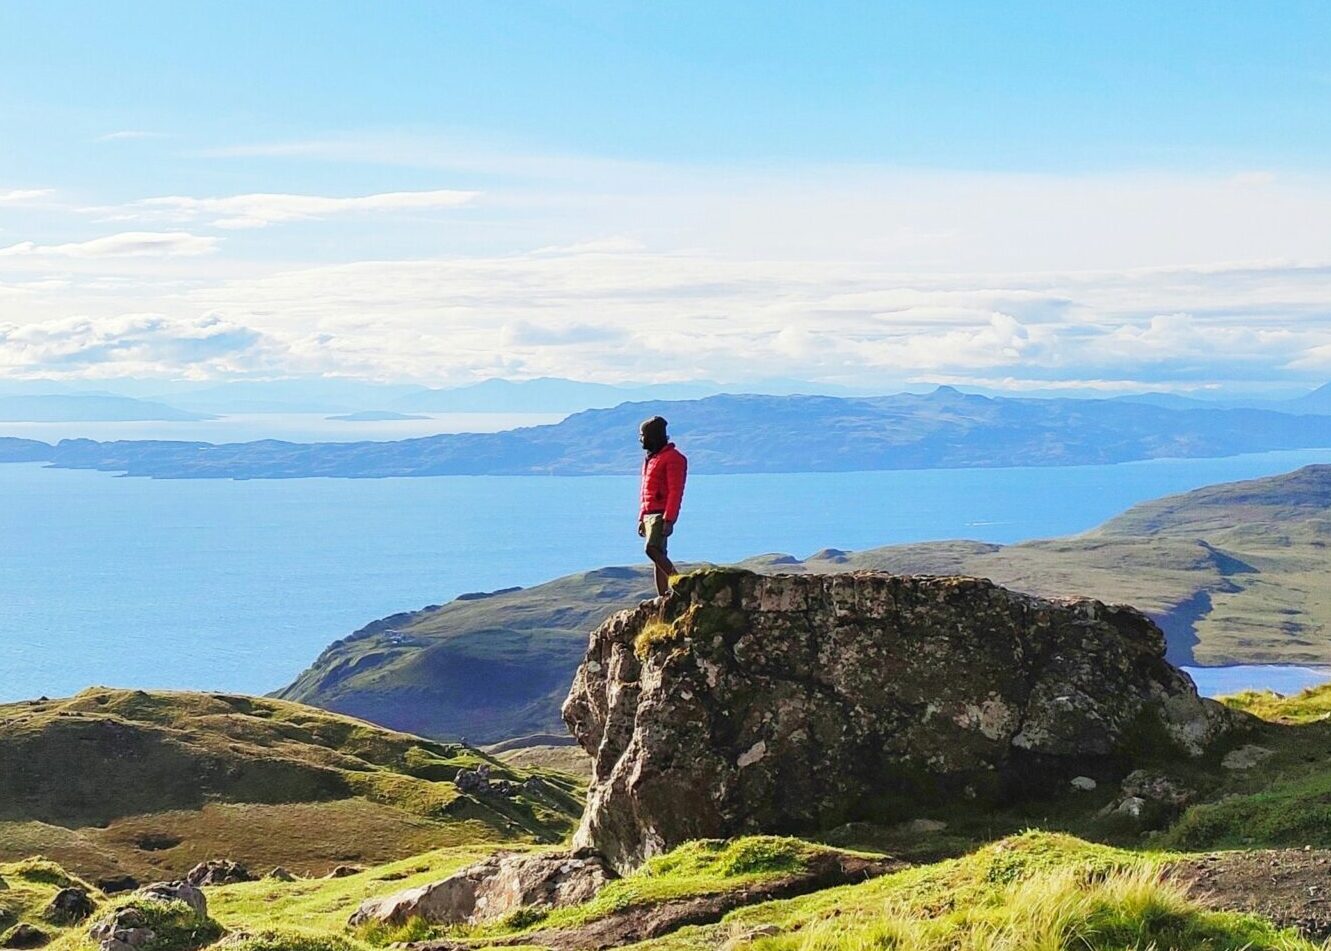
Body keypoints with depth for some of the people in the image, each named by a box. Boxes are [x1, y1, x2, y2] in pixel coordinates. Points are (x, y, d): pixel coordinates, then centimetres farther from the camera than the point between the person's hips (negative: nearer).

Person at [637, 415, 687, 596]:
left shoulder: (673, 457, -9)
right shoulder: (651, 458, 21)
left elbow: (675, 491, -16)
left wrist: (668, 520, -23)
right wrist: (641, 518, 20)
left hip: (662, 514, -9)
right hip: (649, 514, 9)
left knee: (653, 549, -23)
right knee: (658, 556, 6)